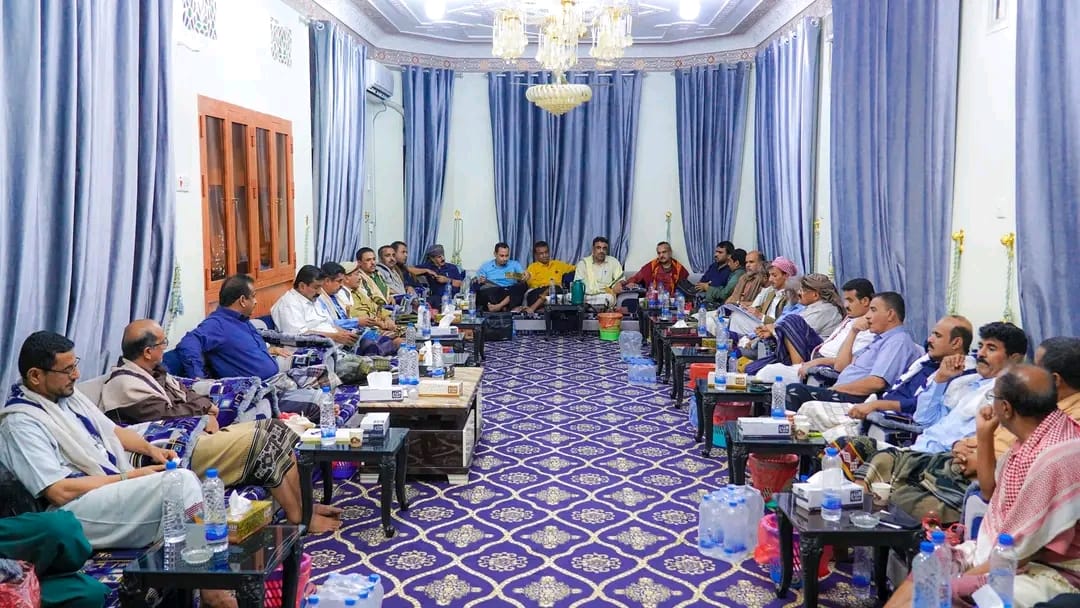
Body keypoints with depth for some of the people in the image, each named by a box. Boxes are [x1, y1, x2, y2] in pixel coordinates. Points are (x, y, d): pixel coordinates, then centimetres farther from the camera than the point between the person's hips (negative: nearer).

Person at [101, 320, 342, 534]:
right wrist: (202, 414, -6)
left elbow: (184, 393, 22)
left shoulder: (152, 372, 18)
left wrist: (206, 405, 0)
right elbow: (165, 414, -20)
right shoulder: (124, 383, -12)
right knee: (260, 439, -23)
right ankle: (299, 516, -13)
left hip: (197, 433, 10)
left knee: (274, 427, -2)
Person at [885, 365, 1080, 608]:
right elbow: (990, 491, 20)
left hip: (1046, 572, -10)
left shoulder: (1056, 457, -27)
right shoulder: (1032, 438, 4)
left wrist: (962, 580, -16)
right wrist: (984, 436, 8)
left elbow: (1022, 551, -25)